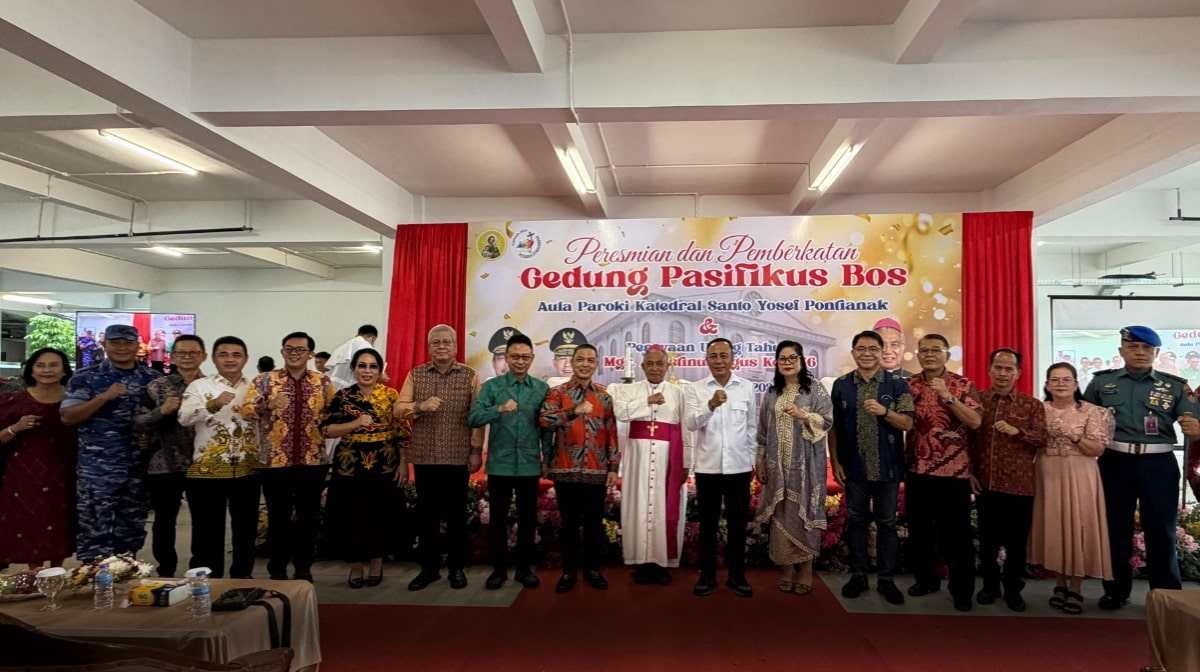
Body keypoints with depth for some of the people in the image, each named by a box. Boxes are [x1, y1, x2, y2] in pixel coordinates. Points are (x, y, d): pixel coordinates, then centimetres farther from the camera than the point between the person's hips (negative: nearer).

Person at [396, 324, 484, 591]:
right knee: (426, 513, 9)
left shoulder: (470, 376, 1)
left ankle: (456, 567, 20)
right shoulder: (415, 374, 6)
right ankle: (429, 568, 21)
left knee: (456, 513, 7)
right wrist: (420, 406, -20)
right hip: (424, 457, 2)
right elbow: (399, 409, 0)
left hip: (458, 457, -2)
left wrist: (476, 451, -6)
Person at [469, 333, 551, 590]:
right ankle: (499, 568, 22)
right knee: (498, 518, 8)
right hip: (499, 464, -1)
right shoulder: (492, 386, -2)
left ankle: (525, 568, 24)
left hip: (530, 465, 1)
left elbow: (547, 426, 5)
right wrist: (499, 409, -28)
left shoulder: (542, 388, 3)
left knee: (528, 518, 10)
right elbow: (473, 418, -12)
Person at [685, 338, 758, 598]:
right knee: (708, 523, 9)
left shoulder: (747, 388, 2)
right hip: (707, 467, -1)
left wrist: (752, 458, 8)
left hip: (739, 467, 1)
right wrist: (710, 405, -30)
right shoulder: (696, 388, -1)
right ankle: (707, 575, 21)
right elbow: (691, 424, -14)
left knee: (738, 523, 10)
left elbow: (752, 426, 8)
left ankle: (736, 575, 23)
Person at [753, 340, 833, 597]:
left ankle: (805, 571, 7)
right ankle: (786, 569, 13)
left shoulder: (815, 388, 1)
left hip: (806, 463, -3)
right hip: (779, 463, 3)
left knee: (804, 512, -2)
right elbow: (763, 430, 12)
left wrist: (802, 415, -22)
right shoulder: (771, 393, 11)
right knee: (781, 514, 3)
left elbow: (827, 421, -6)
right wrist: (761, 462, 8)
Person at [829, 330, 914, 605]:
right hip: (854, 468, 1)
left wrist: (884, 411, -26)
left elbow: (907, 424, -8)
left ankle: (886, 579, 20)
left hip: (887, 468, -1)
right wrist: (835, 462, 0)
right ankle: (858, 576, 22)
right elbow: (834, 427, 5)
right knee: (856, 521, 9)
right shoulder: (841, 385, 1)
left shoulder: (897, 384, -3)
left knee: (887, 523, 8)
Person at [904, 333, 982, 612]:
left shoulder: (963, 385, -2)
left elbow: (975, 422, -13)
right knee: (919, 529, 12)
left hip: (954, 471, -3)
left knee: (956, 532, 3)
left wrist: (947, 396, -22)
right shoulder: (909, 385, 6)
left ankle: (962, 589, 16)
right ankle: (925, 579, 27)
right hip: (917, 470, 3)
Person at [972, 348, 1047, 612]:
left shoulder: (1032, 405, 1)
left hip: (1019, 483, -1)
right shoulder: (977, 399, 4)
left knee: (1016, 540, 7)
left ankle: (1013, 589, 24)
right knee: (987, 539, 12)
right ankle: (989, 584, 28)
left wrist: (1017, 431, -22)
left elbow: (1043, 439, -6)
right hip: (985, 481, 1)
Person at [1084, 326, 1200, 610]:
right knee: (1116, 529, 9)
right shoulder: (1101, 382, 4)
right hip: (1115, 462, 0)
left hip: (1159, 464, 0)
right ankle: (1116, 591, 22)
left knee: (1161, 531, 8)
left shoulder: (1175, 386, 3)